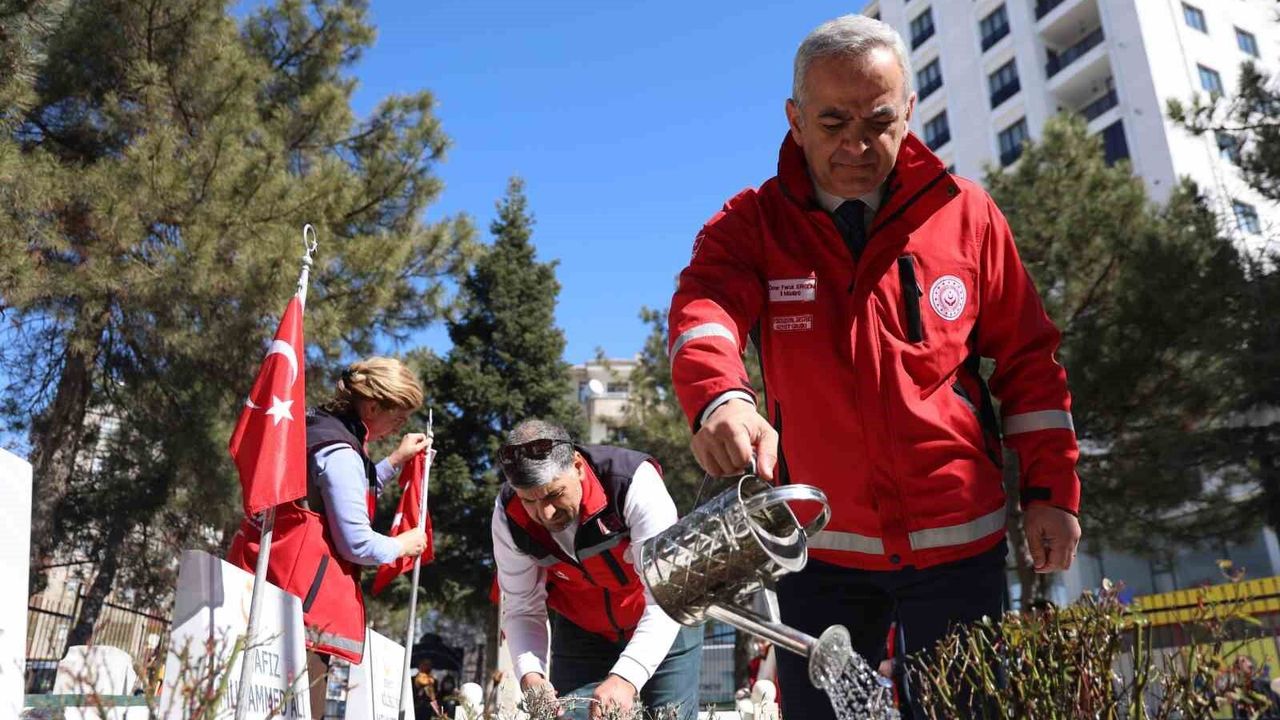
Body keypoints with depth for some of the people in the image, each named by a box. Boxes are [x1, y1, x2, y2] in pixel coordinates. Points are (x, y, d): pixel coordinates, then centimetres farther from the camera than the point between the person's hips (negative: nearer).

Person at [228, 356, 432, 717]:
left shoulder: (316, 426, 14)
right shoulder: (340, 453, -15)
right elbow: (356, 544, -15)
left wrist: (395, 460, 22)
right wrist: (403, 545, 3)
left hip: (271, 576, 10)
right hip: (301, 590, -10)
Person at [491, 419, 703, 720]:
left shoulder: (634, 482, -32)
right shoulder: (509, 515, -19)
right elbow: (522, 609, -13)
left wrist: (625, 678, -46)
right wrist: (530, 674, -32)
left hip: (664, 627, -2)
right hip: (580, 632, 3)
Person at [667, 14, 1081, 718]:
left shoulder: (965, 213, 0)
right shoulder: (751, 224, -3)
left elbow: (1028, 357, 5)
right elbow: (703, 312, -23)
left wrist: (1052, 488, 2)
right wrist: (720, 399, -44)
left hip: (958, 543, 1)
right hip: (820, 550, 0)